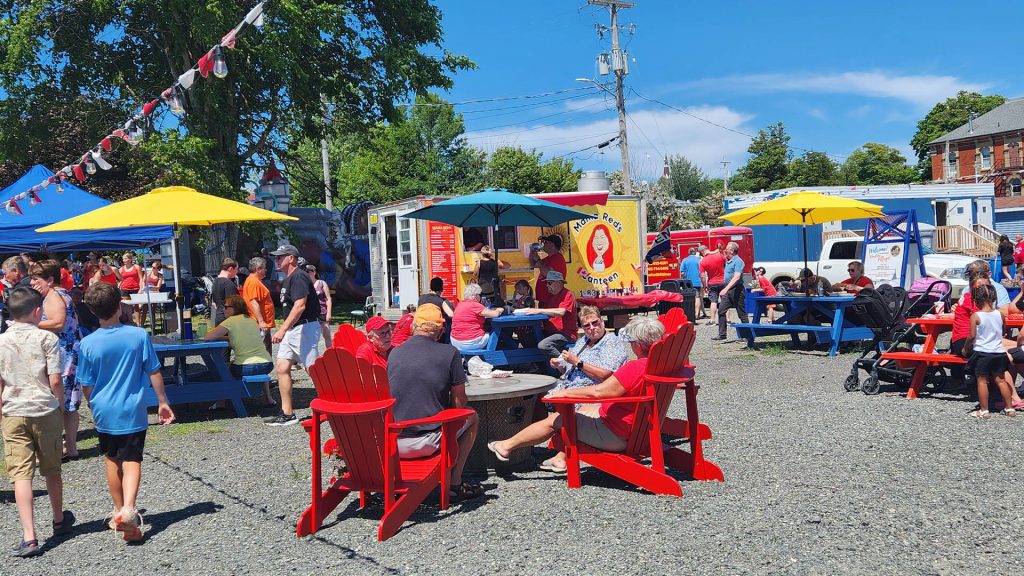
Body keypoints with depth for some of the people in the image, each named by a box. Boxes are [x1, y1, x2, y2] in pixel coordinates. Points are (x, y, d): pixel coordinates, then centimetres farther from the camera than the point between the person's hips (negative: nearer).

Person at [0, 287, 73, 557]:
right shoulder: (46, 338, -7)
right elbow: (55, 381, -11)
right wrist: (60, 403, 6)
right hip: (46, 411, -1)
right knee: (51, 471, 15)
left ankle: (29, 537, -9)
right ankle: (59, 521, 34)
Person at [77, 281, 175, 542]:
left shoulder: (87, 344, -9)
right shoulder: (139, 335, -9)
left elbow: (87, 385, -1)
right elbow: (154, 373, -3)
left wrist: (94, 408, 17)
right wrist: (162, 402, 8)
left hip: (104, 412, 2)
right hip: (133, 411, -1)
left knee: (112, 461, 18)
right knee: (131, 461, 0)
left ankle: (119, 511, 28)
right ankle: (128, 509, -21)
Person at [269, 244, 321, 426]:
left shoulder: (299, 277, -15)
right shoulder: (288, 280, 19)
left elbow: (300, 306, -25)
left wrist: (282, 330, -29)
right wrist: (284, 330, 21)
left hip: (305, 327, -11)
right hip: (292, 329, 11)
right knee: (282, 368, 4)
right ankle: (287, 414, 8)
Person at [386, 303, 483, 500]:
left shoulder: (395, 353, 7)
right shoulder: (449, 352, -4)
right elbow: (458, 403, 0)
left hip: (390, 442, 5)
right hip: (425, 443, -5)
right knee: (471, 416, 21)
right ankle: (454, 483, 20)